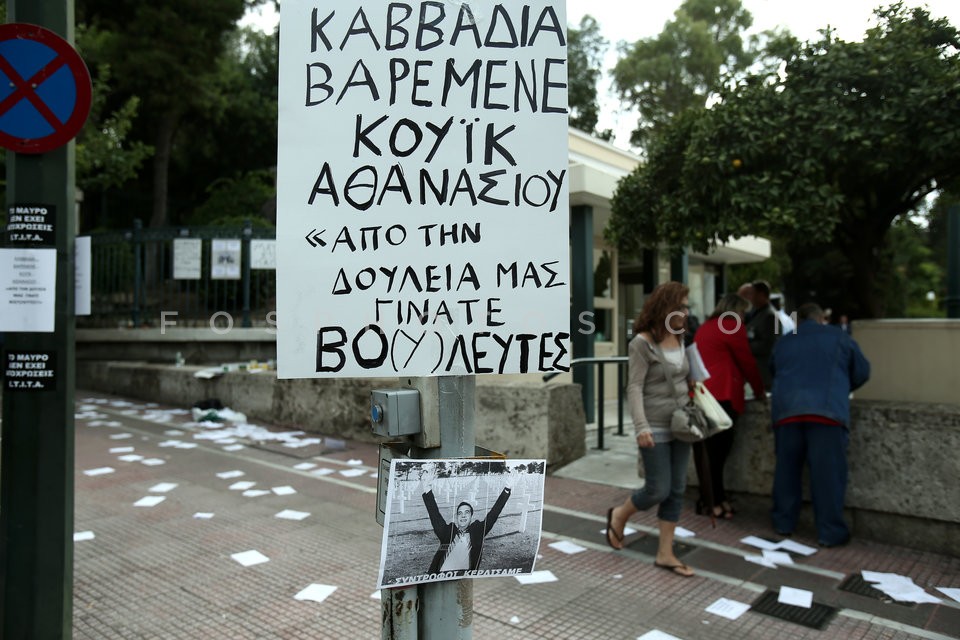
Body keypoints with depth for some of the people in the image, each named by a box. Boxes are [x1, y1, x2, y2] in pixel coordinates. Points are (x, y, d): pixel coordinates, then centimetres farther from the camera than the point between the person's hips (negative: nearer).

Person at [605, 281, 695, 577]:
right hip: (656, 429, -7)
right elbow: (634, 388, -15)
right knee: (658, 490, -3)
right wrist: (641, 426, -23)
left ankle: (665, 554, 18)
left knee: (676, 491, 8)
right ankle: (618, 516, 26)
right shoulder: (643, 342, -12)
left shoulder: (680, 339, 8)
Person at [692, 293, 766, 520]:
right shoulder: (732, 326, -2)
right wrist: (759, 390, 14)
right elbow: (746, 361, 1)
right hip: (721, 395, -8)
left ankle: (710, 499, 15)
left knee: (708, 450, 9)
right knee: (717, 448, -4)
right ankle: (714, 502, 1)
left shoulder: (706, 327, 22)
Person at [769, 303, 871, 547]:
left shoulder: (782, 343, 20)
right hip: (827, 410, -3)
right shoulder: (838, 337, 12)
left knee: (786, 470, 12)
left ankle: (783, 523, 20)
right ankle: (830, 532, 6)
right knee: (828, 473, 1)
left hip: (786, 410, 3)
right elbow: (862, 373, 18)